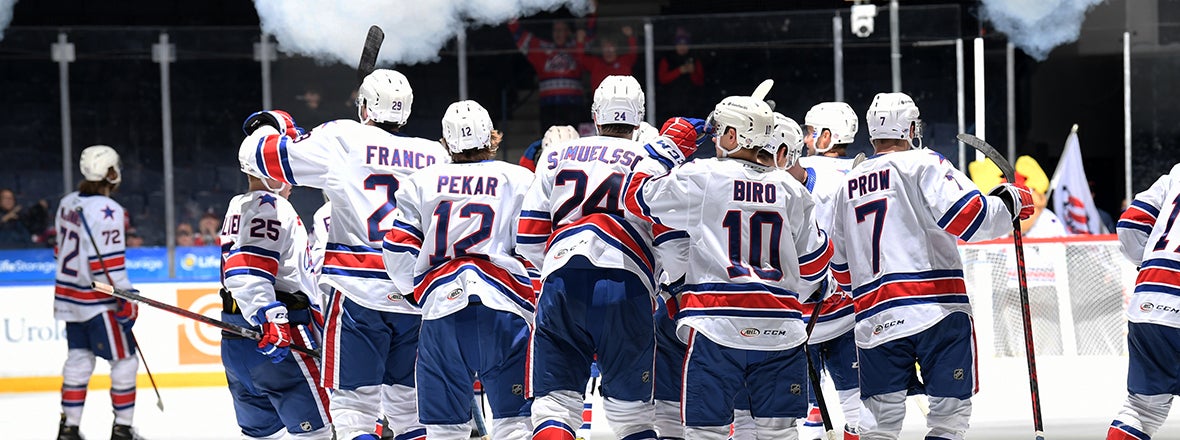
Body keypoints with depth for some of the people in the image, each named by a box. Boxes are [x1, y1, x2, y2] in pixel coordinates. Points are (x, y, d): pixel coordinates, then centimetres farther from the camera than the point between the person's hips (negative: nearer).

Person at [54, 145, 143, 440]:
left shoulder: (67, 204, 8)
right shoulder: (107, 211, -18)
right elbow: (108, 261, -22)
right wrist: (125, 297, -17)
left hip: (70, 295, 8)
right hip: (98, 300, -8)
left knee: (79, 359, 14)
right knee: (124, 360, 1)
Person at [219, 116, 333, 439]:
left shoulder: (239, 207, 22)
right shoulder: (270, 208, -12)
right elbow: (248, 272, -24)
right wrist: (271, 320, -32)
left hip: (235, 342, 10)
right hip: (277, 339, -10)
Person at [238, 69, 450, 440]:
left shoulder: (343, 141, -3)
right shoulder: (436, 157, 11)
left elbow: (268, 155, 0)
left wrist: (263, 129, 21)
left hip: (360, 296, -4)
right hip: (420, 302, 4)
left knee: (355, 409, -2)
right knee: (412, 410, 15)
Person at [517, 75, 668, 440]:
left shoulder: (557, 156, 18)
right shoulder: (652, 162, 11)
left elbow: (528, 239, 16)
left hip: (561, 283, 1)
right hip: (625, 286, -1)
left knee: (554, 402, 4)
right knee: (631, 409, 11)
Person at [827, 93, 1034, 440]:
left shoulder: (849, 185, 18)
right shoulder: (922, 164, -1)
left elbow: (842, 267, 23)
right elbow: (968, 216, -15)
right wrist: (1011, 201, 1)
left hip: (875, 320, 5)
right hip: (937, 308, -5)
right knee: (950, 410, 1)